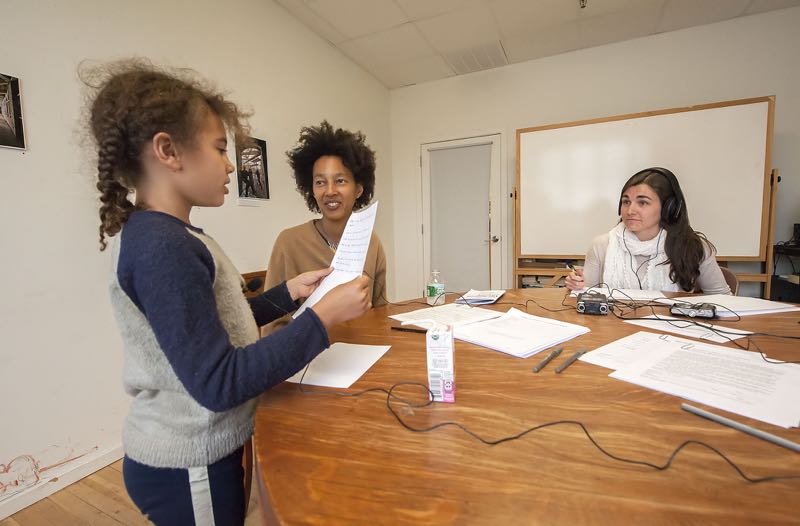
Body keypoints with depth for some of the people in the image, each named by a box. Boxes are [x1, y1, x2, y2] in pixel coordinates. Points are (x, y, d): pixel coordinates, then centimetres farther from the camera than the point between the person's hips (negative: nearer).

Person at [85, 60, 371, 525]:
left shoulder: (162, 235, 4)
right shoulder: (161, 246, -27)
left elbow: (218, 324, 9)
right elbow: (220, 383, -29)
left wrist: (290, 291, 2)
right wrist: (324, 316, -28)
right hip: (188, 465, -8)